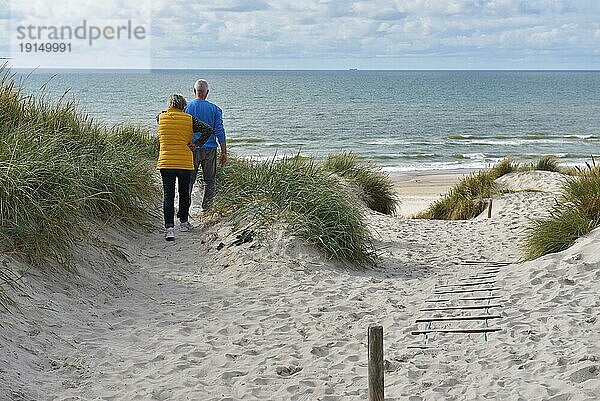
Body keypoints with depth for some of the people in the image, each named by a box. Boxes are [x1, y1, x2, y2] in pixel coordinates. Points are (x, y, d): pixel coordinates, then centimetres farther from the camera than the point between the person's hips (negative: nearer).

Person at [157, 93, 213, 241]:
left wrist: (169, 110, 35)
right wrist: (196, 144, -2)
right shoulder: (189, 119, -1)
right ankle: (183, 222, 32)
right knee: (184, 193, 18)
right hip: (185, 162, 0)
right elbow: (208, 129, -7)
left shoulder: (161, 117, 2)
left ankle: (169, 227, -15)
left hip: (165, 162, 0)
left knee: (168, 195, -2)